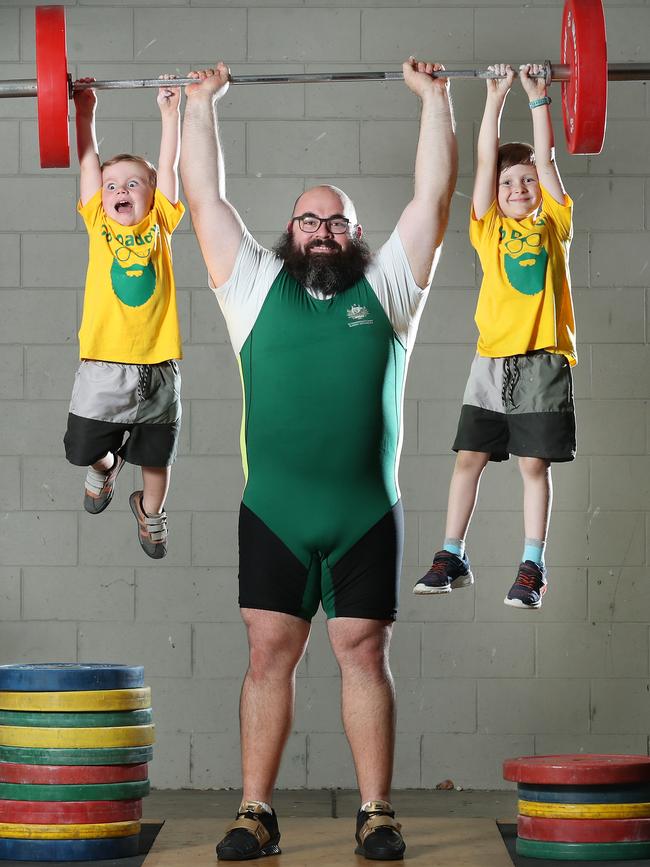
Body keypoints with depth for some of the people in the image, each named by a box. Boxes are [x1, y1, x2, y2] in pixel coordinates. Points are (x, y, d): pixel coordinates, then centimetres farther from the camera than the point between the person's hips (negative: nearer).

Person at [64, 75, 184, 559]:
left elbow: (168, 165, 5)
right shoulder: (98, 224, 4)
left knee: (156, 455, 11)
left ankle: (151, 511, 38)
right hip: (103, 365, 0)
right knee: (90, 447, 14)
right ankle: (104, 469, 48)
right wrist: (85, 111, 5)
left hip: (157, 366, 0)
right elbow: (89, 160, 5)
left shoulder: (159, 224, 4)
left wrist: (171, 111, 4)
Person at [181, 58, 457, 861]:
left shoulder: (385, 287, 9)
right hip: (272, 515, 0)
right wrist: (200, 106, 12)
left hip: (367, 515, 0)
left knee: (363, 654, 1)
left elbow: (433, 196, 7)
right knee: (268, 654, 2)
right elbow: (205, 199, 10)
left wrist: (434, 99, 7)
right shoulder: (256, 286, 9)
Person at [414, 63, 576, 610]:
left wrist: (538, 98, 2)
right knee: (469, 457, 3)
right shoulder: (489, 229, 10)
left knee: (535, 462, 0)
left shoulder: (553, 223, 9)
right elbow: (486, 160, 4)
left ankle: (533, 566, 4)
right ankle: (452, 558, 11)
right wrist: (496, 98, 2)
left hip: (543, 358, -1)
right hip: (493, 359, 1)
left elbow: (545, 156, 4)